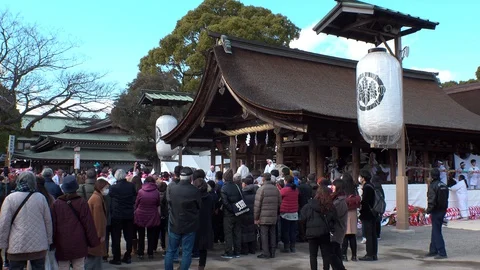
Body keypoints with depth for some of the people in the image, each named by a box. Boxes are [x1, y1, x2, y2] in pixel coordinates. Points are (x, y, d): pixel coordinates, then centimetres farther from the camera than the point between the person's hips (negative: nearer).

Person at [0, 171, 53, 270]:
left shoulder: (10, 198, -6)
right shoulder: (41, 197, -1)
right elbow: (48, 221, 4)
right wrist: (48, 241, 14)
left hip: (17, 247, -1)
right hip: (39, 246, 1)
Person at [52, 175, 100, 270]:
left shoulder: (56, 204, -2)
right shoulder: (82, 203, -6)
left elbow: (53, 224, 3)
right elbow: (89, 224, -4)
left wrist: (53, 242, 13)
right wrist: (94, 241, 4)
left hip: (62, 245, 1)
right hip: (79, 244, -1)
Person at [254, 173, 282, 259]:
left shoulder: (261, 189, -10)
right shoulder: (276, 189, 7)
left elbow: (257, 205, -11)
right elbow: (279, 203, 10)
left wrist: (256, 218, -5)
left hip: (264, 217, -5)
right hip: (273, 217, 5)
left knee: (264, 234, 1)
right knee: (272, 234, 11)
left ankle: (265, 253, 3)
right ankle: (272, 253, 17)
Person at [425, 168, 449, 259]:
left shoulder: (432, 186, -15)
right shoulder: (444, 185, 9)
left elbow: (432, 200, -20)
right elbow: (446, 198, 13)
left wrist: (428, 210, -9)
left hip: (436, 211, -8)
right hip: (443, 210, 8)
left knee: (436, 232, -3)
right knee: (435, 230, 17)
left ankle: (442, 252, -4)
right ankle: (433, 250, 24)